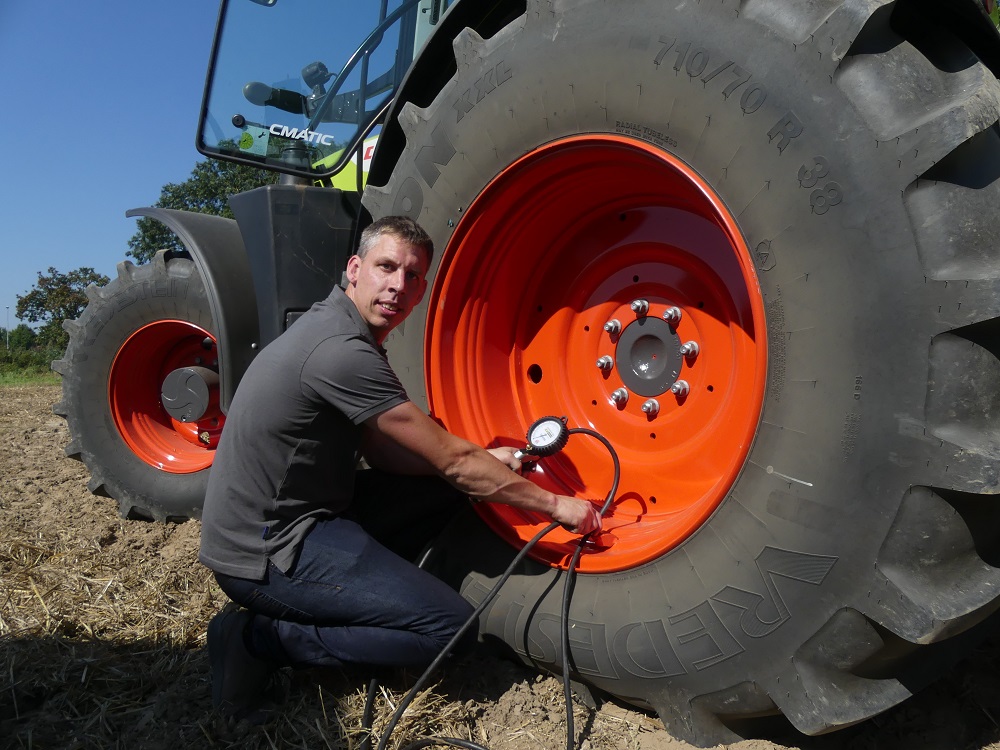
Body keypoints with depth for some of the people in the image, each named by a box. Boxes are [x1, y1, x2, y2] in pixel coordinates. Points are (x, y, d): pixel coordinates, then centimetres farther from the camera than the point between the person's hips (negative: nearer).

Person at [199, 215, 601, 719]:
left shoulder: (344, 332, 8)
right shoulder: (340, 349, -24)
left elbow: (381, 452, 9)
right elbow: (452, 460, -20)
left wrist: (491, 460, 1)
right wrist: (556, 505, -10)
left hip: (301, 513, 10)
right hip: (264, 550, -10)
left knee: (444, 488, 8)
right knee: (450, 625, -15)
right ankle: (262, 637, -6)